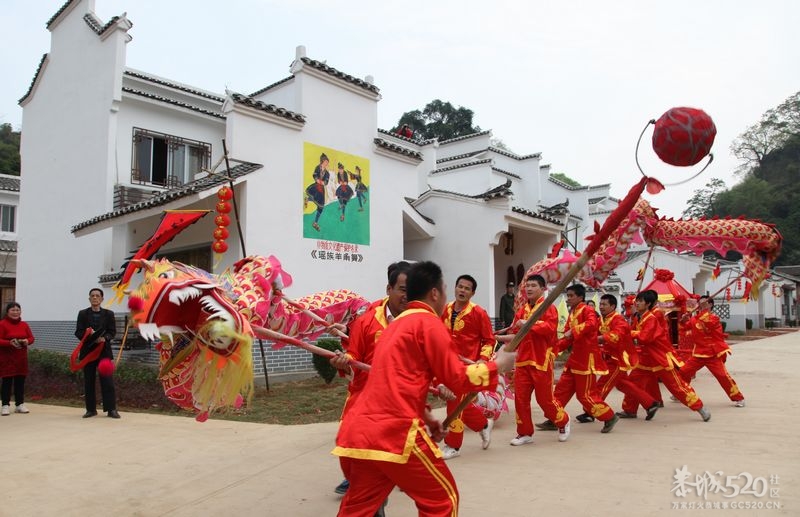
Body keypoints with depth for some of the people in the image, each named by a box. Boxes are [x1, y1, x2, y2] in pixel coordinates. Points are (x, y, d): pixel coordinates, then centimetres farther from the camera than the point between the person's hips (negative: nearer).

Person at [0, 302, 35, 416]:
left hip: (21, 357, 5)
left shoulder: (24, 325, 9)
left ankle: (20, 404, 16)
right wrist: (10, 343, -28)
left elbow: (31, 337, 11)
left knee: (20, 381, 8)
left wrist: (27, 341, -11)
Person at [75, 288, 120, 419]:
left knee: (107, 380, -4)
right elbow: (78, 332, 2)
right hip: (88, 350, 1)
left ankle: (111, 409, -1)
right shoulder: (83, 314, 7)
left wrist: (104, 338, -18)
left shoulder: (109, 314, 7)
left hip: (104, 350, -1)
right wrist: (89, 335, -18)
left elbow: (112, 332, 2)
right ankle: (91, 409, 14)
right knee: (88, 381, 5)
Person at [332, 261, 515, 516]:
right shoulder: (428, 322, -3)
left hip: (357, 432, 9)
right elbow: (458, 379, -5)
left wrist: (424, 416, 23)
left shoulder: (398, 323, 24)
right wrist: (497, 365, 9)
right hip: (394, 433, -9)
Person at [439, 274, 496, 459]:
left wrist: (482, 360, -15)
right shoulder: (445, 310, 5)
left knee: (456, 403, -4)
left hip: (466, 365, -6)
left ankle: (453, 445, 11)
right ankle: (484, 424, 40)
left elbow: (489, 340, -4)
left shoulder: (478, 313, -9)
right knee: (461, 403, 15)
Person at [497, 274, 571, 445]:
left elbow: (550, 328, -23)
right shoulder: (522, 310, 13)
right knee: (520, 398, 4)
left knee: (545, 398, 2)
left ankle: (563, 422, 29)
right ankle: (525, 433, 18)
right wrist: (498, 337, 5)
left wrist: (528, 324, -25)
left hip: (541, 361, -6)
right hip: (523, 360, 6)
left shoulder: (548, 307, -5)